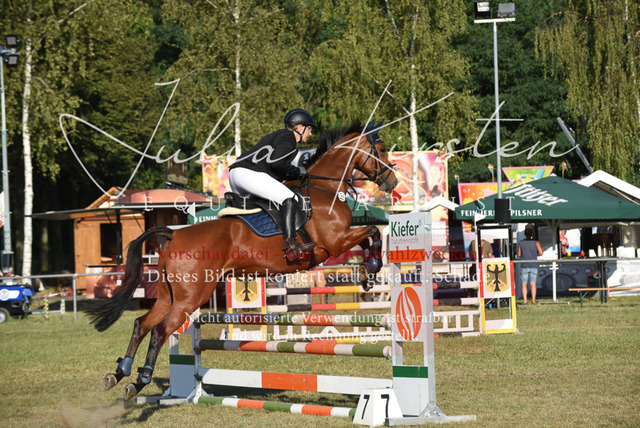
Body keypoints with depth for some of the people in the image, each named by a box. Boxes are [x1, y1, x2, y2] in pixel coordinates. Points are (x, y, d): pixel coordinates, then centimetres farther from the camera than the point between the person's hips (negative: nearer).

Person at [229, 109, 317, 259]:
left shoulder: (278, 135, 30)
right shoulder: (288, 137, -1)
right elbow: (276, 162, -16)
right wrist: (297, 171, -3)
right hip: (248, 173, -10)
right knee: (289, 199, -17)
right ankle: (290, 244, -29)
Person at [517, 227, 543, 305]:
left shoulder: (521, 243, 1)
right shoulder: (536, 242, -1)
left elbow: (519, 255, 4)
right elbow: (541, 253, -4)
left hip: (524, 266, 0)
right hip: (533, 266, 0)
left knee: (524, 284, 3)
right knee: (533, 284, 4)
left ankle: (525, 300, -4)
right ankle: (533, 300, -1)